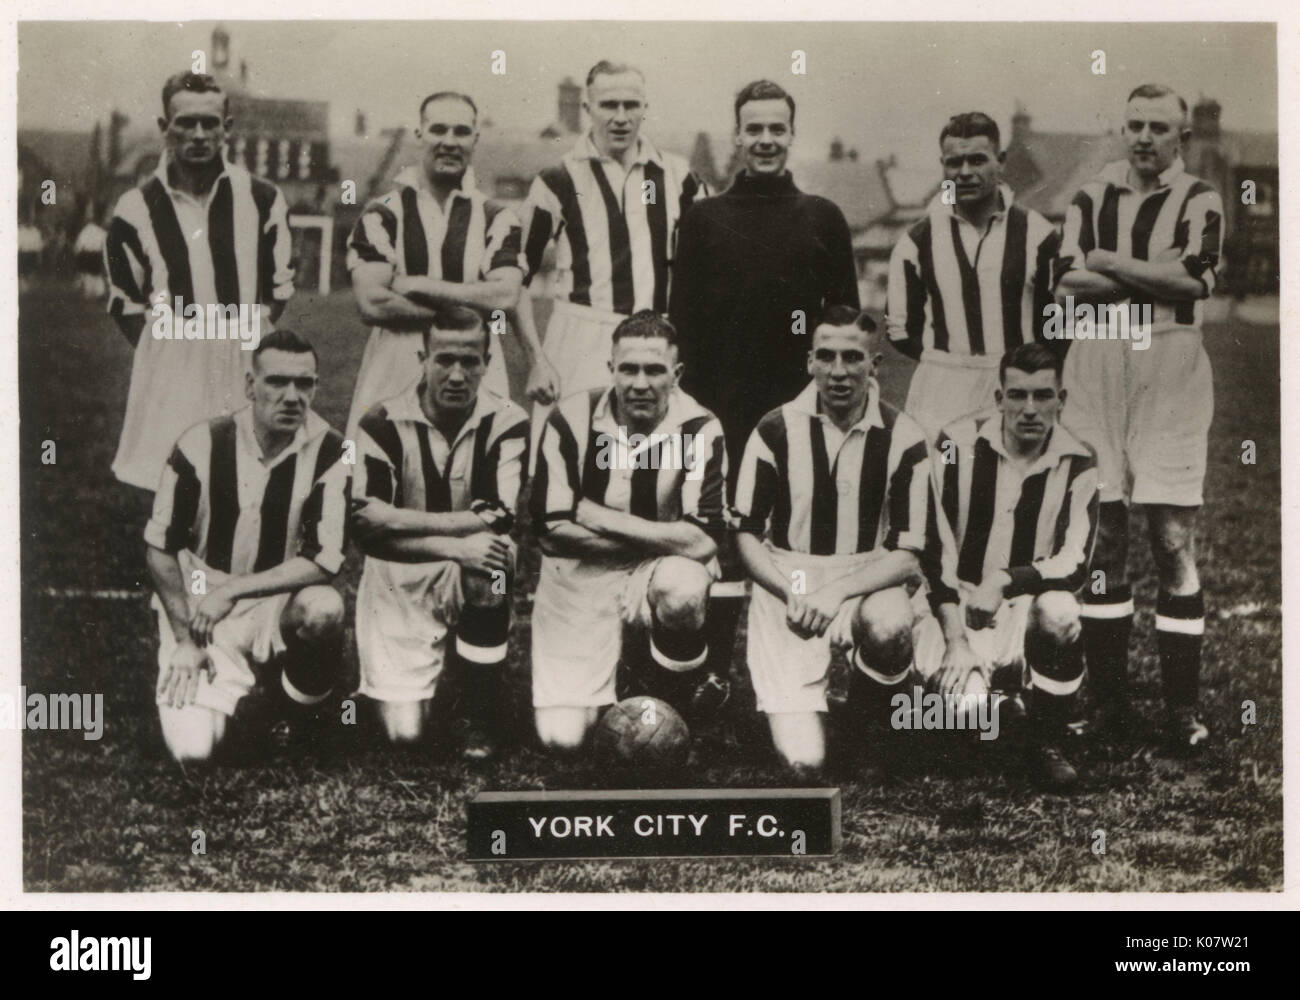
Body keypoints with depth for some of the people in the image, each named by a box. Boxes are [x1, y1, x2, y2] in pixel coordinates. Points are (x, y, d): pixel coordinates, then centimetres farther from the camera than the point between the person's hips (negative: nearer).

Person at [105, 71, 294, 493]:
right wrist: (171, 346, 1)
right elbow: (124, 304, 8)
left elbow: (281, 289, 12)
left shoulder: (262, 199, 7)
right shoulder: (137, 208, 4)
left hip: (248, 367, 1)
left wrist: (245, 333, 3)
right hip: (170, 375, -1)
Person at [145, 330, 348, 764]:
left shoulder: (327, 451, -12)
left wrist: (231, 591, -19)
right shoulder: (202, 446, -12)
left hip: (279, 603, 0)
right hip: (200, 608, 0)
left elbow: (324, 561, -15)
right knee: (195, 748, -18)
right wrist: (184, 641, -7)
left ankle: (301, 705, -3)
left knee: (323, 609, -36)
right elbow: (160, 548, -3)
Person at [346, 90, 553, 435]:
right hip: (395, 373, -1)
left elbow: (506, 298, -5)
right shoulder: (382, 215, 6)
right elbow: (371, 303, -7)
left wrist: (417, 285, -5)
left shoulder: (497, 219, 10)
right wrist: (468, 307, -6)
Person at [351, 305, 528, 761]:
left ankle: (482, 716, -16)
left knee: (494, 558, -36)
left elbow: (499, 520, -19)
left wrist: (398, 518, -19)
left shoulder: (506, 422, -7)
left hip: (469, 581, 0)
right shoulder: (384, 423, -8)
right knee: (405, 731, -9)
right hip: (400, 585, 0)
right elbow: (366, 526, -18)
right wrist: (455, 546, -29)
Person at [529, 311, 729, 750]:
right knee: (562, 736, -11)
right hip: (579, 576, 1)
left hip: (659, 570, 0)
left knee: (683, 586, -38)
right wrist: (658, 539, -14)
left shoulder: (699, 429, -13)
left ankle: (675, 691, -6)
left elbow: (702, 540, -22)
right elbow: (552, 528, -12)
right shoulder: (571, 419, -10)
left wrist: (598, 517, -18)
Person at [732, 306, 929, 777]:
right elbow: (746, 534, 1)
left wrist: (837, 593, -20)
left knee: (890, 629, -39)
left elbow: (908, 556, -5)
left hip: (867, 581, 1)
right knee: (804, 762, -17)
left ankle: (869, 730, -5)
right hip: (785, 583, -1)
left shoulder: (902, 438, -4)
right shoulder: (777, 430, -3)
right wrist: (792, 594, -16)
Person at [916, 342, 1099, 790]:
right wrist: (956, 640, -18)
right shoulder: (958, 445, -9)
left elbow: (1074, 564, -13)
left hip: (1027, 605, 1)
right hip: (956, 604, -1)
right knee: (966, 700, -28)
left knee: (1058, 613, -34)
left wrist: (1006, 581, -29)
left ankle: (1046, 745, -11)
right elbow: (935, 551, -10)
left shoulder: (1077, 462, -6)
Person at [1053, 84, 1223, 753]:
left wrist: (1110, 263, -5)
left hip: (1171, 375, -2)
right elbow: (1069, 283, -2)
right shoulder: (1090, 200, 13)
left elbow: (1193, 279, -11)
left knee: (1172, 535, -5)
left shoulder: (1199, 202, 6)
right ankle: (1107, 693, 12)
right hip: (1095, 370, 2)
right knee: (1101, 530, 3)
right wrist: (1157, 279, -9)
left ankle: (1182, 704, 0)